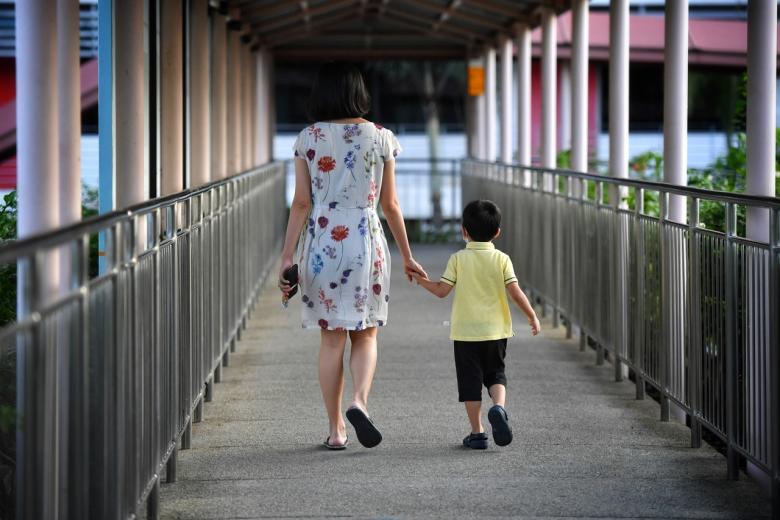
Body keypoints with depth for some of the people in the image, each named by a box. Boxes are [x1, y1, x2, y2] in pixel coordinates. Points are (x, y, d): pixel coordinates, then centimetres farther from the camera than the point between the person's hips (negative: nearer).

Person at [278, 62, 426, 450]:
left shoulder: (308, 138, -1)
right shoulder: (380, 138, 1)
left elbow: (301, 202, -4)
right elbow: (390, 205, 4)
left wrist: (287, 257, -1)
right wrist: (406, 256, 14)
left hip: (321, 243, 0)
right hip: (366, 242, 0)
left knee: (331, 338, 8)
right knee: (365, 334, 11)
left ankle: (336, 430, 9)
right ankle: (360, 401, -15)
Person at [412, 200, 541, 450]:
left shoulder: (458, 259, -4)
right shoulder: (501, 259, -2)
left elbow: (442, 290, -6)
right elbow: (515, 291, -8)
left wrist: (423, 281, 12)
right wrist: (532, 316, 4)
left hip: (466, 331, -1)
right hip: (495, 330, 1)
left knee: (471, 382, 5)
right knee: (495, 375, 16)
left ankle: (477, 433, 3)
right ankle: (498, 406, -14)